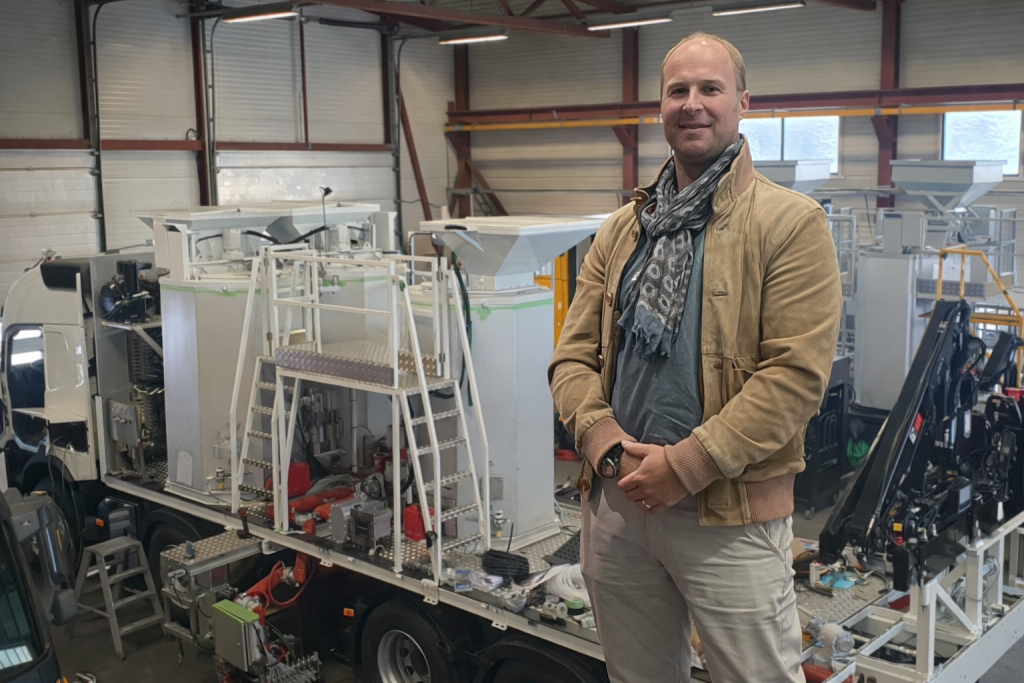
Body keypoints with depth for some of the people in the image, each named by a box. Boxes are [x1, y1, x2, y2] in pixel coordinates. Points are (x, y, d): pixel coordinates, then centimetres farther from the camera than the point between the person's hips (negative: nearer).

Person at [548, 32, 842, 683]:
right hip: (616, 502, 5)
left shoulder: (791, 223, -7)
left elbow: (797, 373, -15)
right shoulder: (624, 228, 11)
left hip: (732, 513, -5)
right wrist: (608, 443, -10)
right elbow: (574, 356, 8)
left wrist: (686, 464, -18)